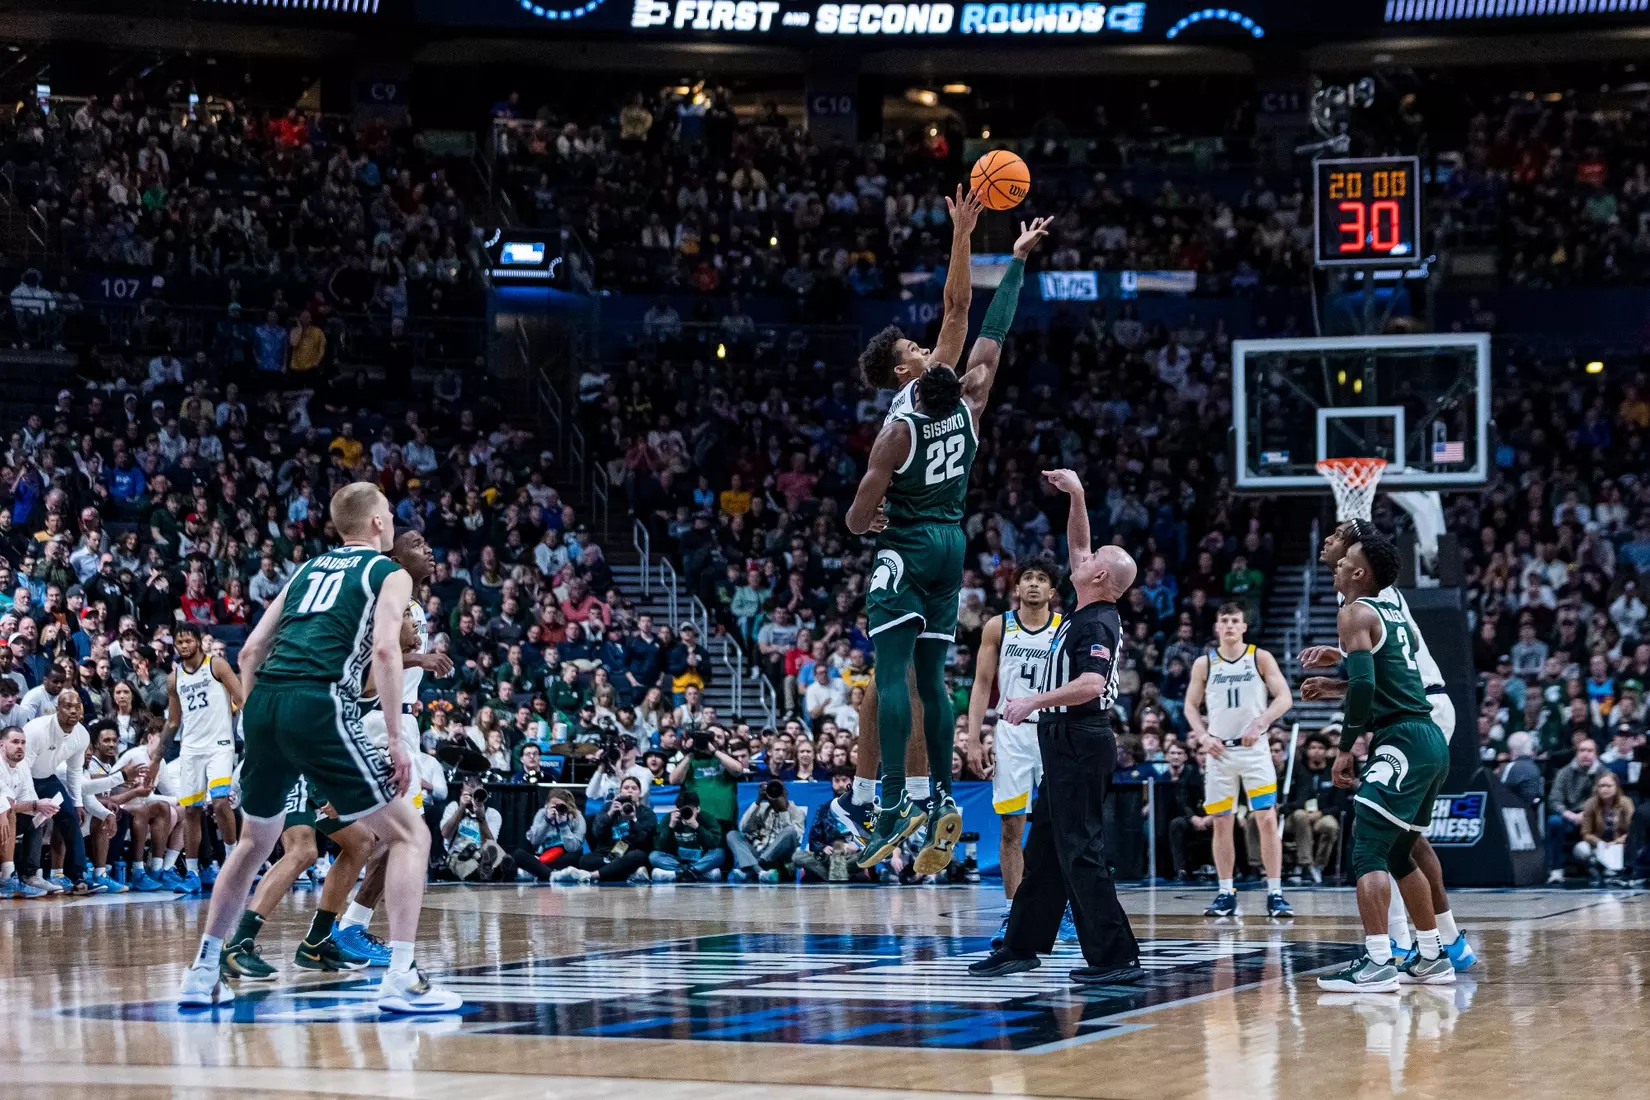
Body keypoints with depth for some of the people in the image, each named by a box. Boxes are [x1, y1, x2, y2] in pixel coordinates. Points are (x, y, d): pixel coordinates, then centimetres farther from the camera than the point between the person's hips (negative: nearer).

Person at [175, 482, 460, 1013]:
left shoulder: (307, 569, 28)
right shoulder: (390, 573, 11)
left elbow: (250, 651, 23)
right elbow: (385, 649, -7)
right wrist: (395, 740, -7)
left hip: (264, 700, 6)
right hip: (317, 705, -6)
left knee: (255, 841, 27)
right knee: (409, 834, 2)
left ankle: (201, 975, 26)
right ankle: (401, 979, -10)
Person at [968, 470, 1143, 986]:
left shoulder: (1098, 624, -16)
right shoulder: (1086, 614, 11)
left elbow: (1092, 683, -30)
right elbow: (1077, 546, 24)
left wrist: (1034, 702, -25)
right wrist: (1076, 497, 16)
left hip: (1080, 744, -10)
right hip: (1065, 744, 10)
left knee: (1081, 852, -11)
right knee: (1044, 850, 15)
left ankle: (1116, 957, -11)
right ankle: (1022, 946, 23)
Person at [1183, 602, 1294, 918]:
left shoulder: (1260, 658, 0)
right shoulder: (1204, 664, 6)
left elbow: (1284, 698, -5)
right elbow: (1191, 705, 11)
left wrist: (1260, 722, -19)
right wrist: (1203, 736, -5)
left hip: (1255, 748, -2)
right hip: (1220, 750, 2)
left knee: (1267, 819, -9)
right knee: (1222, 823, 3)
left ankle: (1275, 894, -6)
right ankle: (1226, 894, 11)